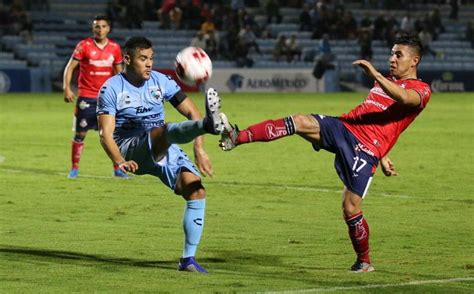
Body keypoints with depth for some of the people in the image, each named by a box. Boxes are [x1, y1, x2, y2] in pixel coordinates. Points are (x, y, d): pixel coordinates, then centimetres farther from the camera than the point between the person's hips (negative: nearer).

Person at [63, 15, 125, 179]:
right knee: (80, 133, 1)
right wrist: (67, 88, -15)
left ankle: (117, 169, 10)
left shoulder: (115, 48, 5)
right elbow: (70, 67, -4)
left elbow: (118, 72, 15)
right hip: (86, 97, -3)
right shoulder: (84, 46, -4)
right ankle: (74, 169, 13)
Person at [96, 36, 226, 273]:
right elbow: (105, 134, -12)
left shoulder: (161, 82, 6)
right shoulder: (111, 89, -4)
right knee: (164, 130, -36)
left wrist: (199, 149, -8)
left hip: (163, 149, 5)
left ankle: (188, 258, -7)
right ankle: (209, 124, -69)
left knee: (196, 190, -15)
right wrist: (120, 161, -30)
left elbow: (192, 113, 5)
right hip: (132, 151, -5)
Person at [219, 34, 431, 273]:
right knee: (300, 122, -20)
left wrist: (374, 73, -30)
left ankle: (364, 262, 13)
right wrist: (382, 156, 28)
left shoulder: (421, 90, 0)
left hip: (366, 150, -6)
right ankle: (237, 137, -33)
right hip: (343, 127, 6)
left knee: (351, 208, -11)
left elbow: (403, 98, -25)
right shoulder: (387, 81, 27)